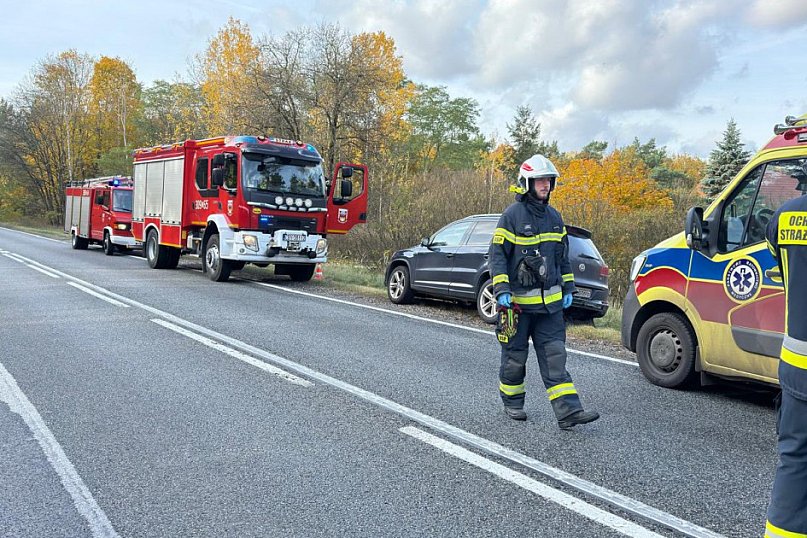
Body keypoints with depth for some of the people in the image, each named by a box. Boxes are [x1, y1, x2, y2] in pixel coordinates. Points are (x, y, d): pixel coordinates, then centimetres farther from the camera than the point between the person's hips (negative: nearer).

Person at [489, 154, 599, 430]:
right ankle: (512, 402, 26)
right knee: (515, 355, 8)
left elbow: (563, 255, 19)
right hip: (518, 300, -5)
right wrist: (502, 290, -18)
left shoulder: (554, 216, 12)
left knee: (555, 356, 1)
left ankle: (568, 411, -1)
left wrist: (567, 288, 15)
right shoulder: (512, 215, -9)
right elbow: (497, 254, -10)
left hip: (550, 301, 5)